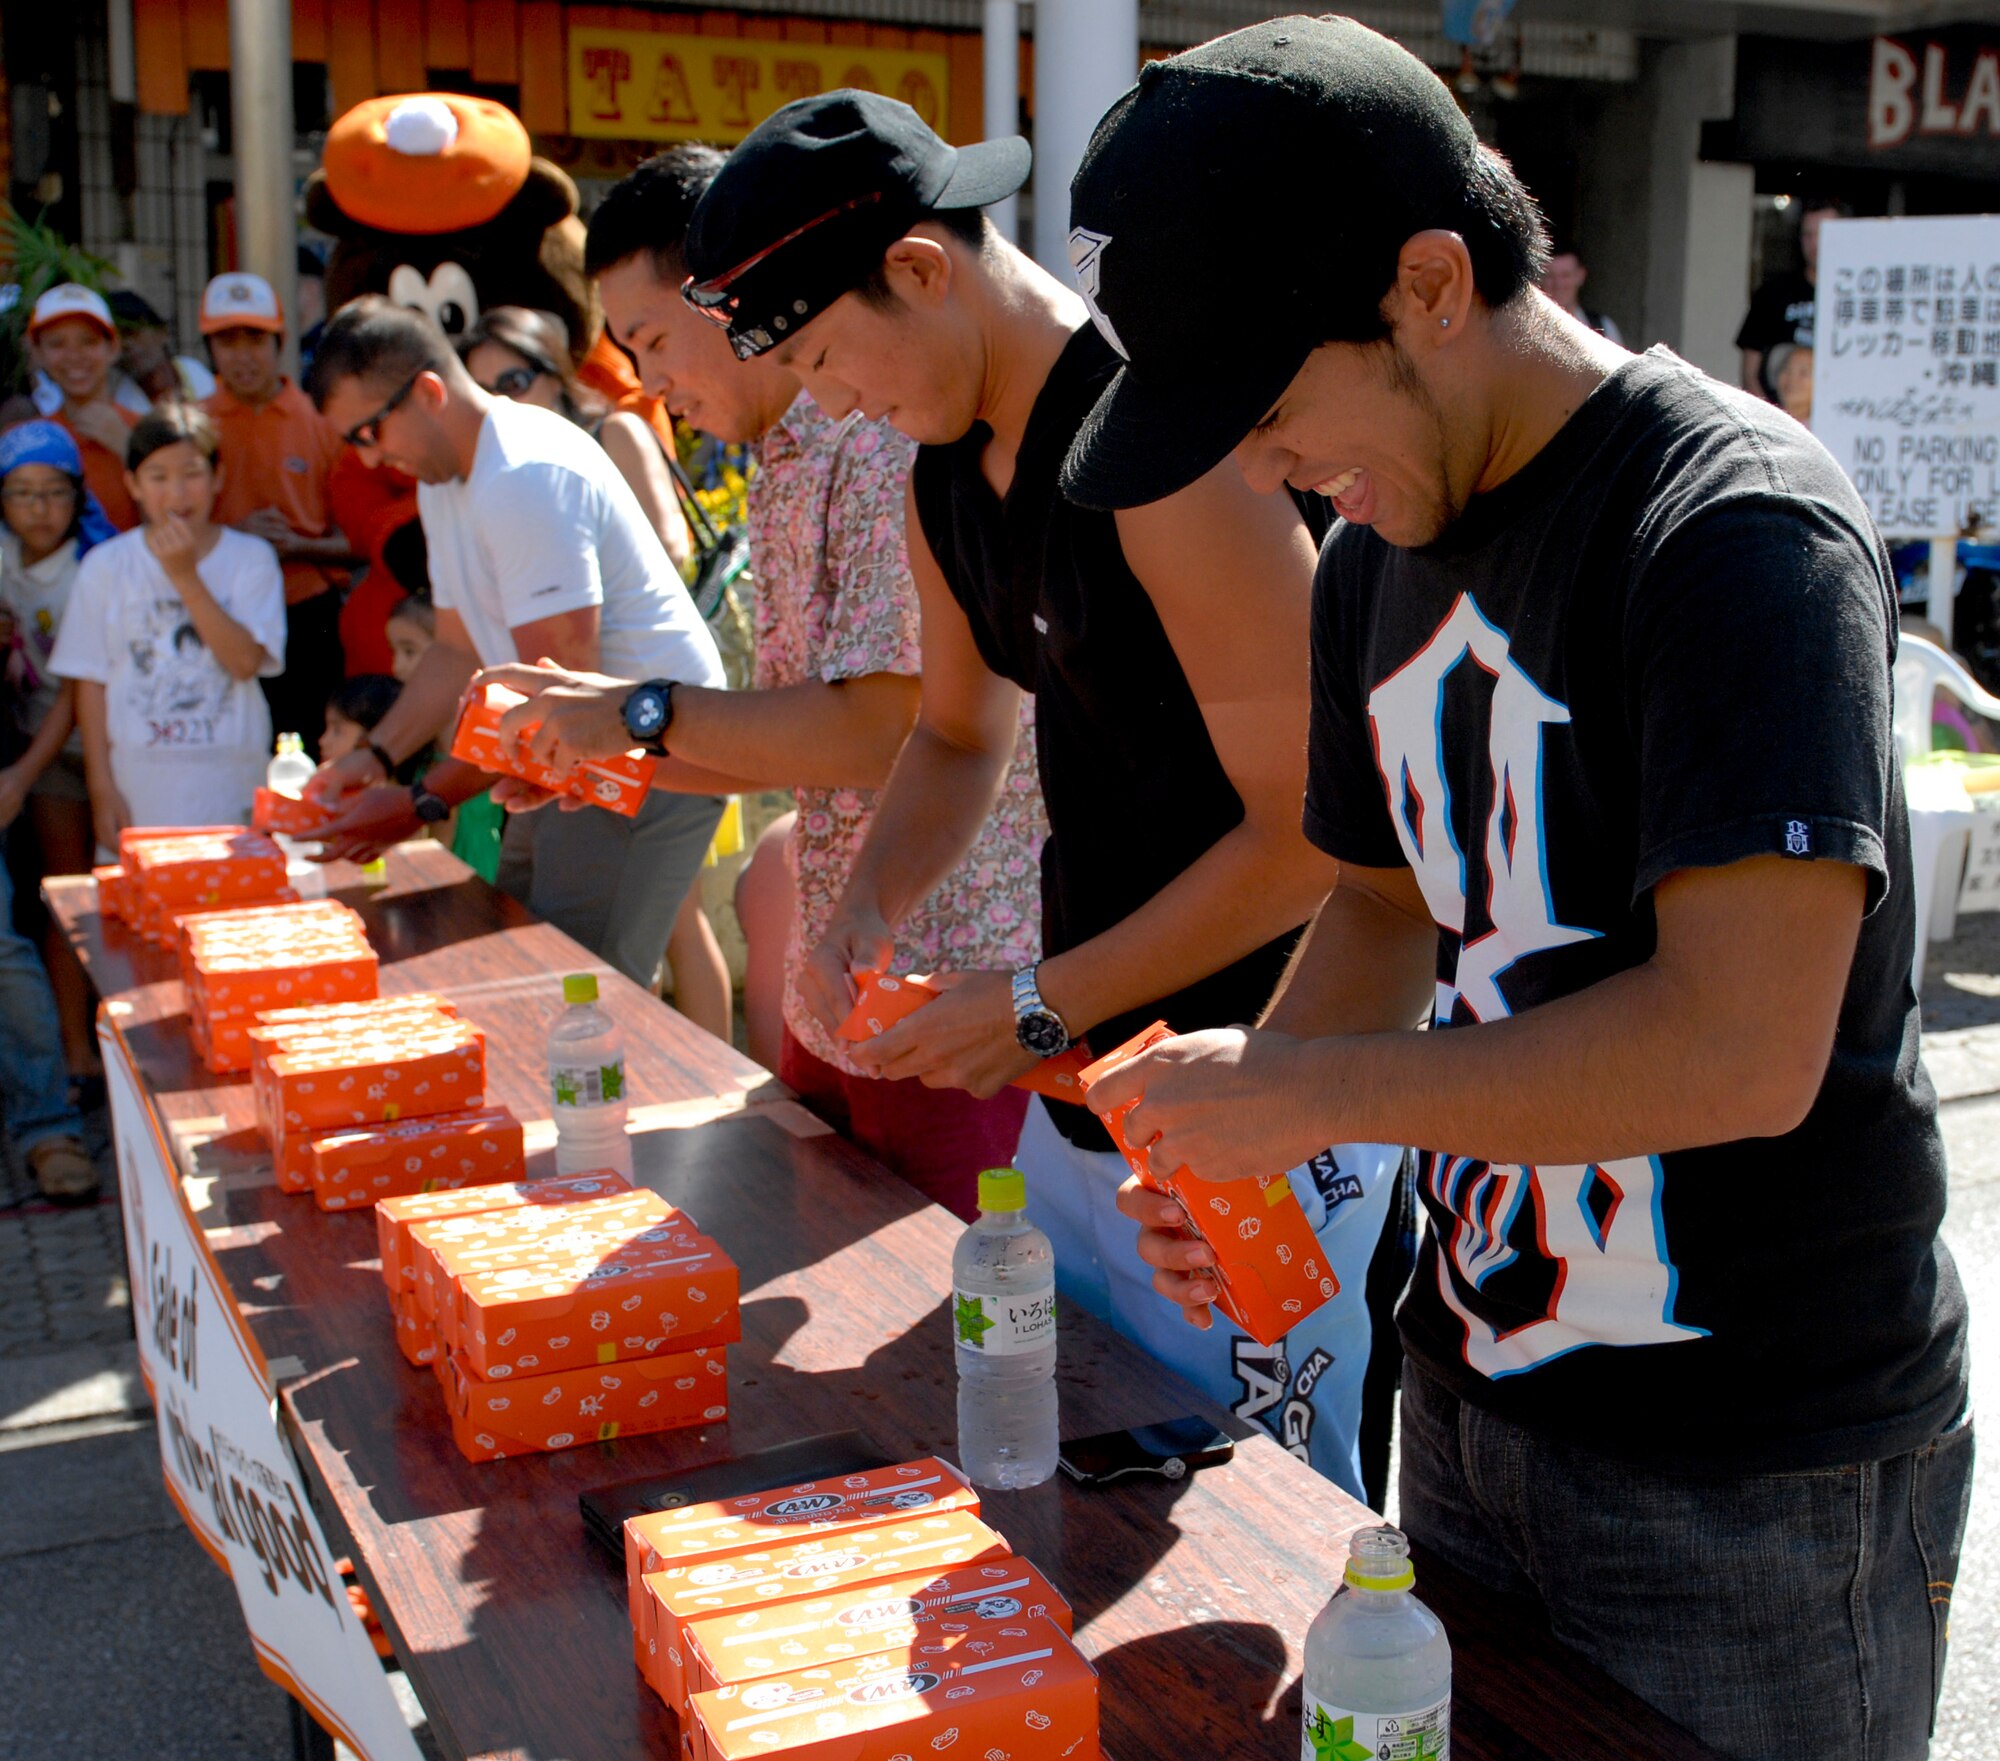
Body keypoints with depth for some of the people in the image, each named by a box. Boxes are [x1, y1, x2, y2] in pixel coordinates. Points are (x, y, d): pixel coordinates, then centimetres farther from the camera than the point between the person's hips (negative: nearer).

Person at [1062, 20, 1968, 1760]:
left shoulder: (1740, 526, -20)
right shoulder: (1376, 555, 5)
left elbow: (1744, 1047, -28)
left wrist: (1303, 1087, -21)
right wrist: (1228, 1142, -3)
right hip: (1476, 1409, 7)